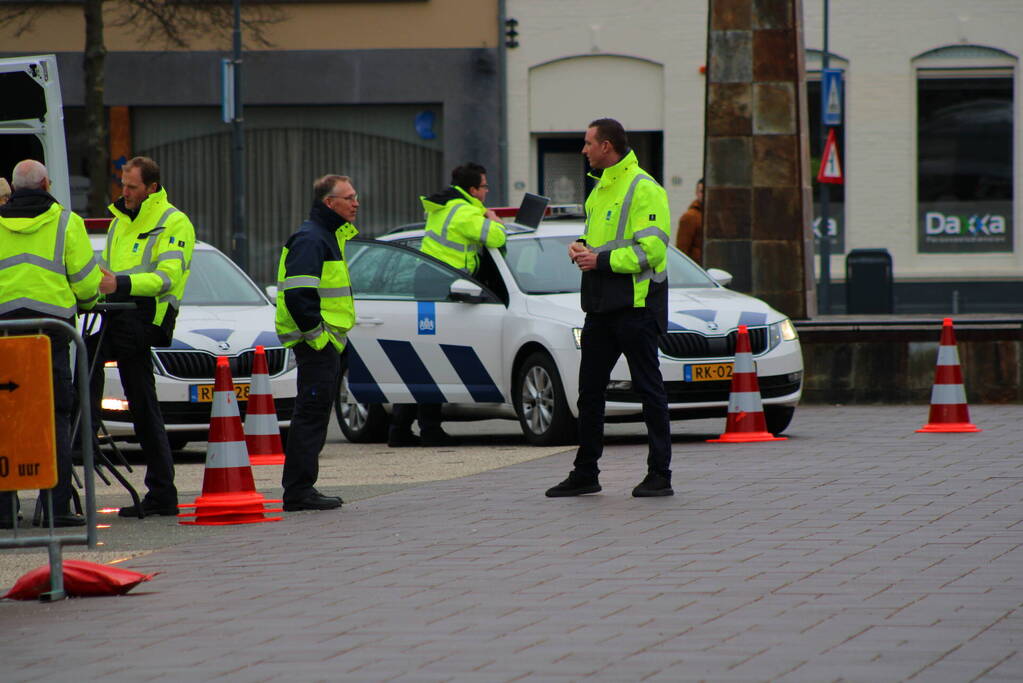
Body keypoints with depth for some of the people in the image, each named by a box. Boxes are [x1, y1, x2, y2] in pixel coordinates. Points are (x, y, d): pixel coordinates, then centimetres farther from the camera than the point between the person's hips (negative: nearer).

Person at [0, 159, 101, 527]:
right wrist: (88, 302, 24)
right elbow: (86, 281, 2)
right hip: (52, 324, -2)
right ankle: (56, 505, -3)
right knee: (55, 416, 2)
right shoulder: (66, 223, 2)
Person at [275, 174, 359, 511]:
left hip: (326, 343, 11)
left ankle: (300, 488, 18)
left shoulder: (328, 236, 20)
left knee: (314, 414, 13)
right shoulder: (310, 239, -14)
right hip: (316, 343, -11)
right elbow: (298, 295, -23)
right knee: (311, 413, -10)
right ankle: (299, 490, -9)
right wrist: (318, 336, -21)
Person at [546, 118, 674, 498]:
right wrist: (582, 246, 6)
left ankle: (660, 474, 1)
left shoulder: (643, 189, -12)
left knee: (648, 388, -3)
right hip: (602, 306, 9)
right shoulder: (601, 188, 17)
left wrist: (601, 260, -19)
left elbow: (651, 249, -19)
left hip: (636, 306, -9)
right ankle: (585, 474, 17)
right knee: (590, 388, 10)